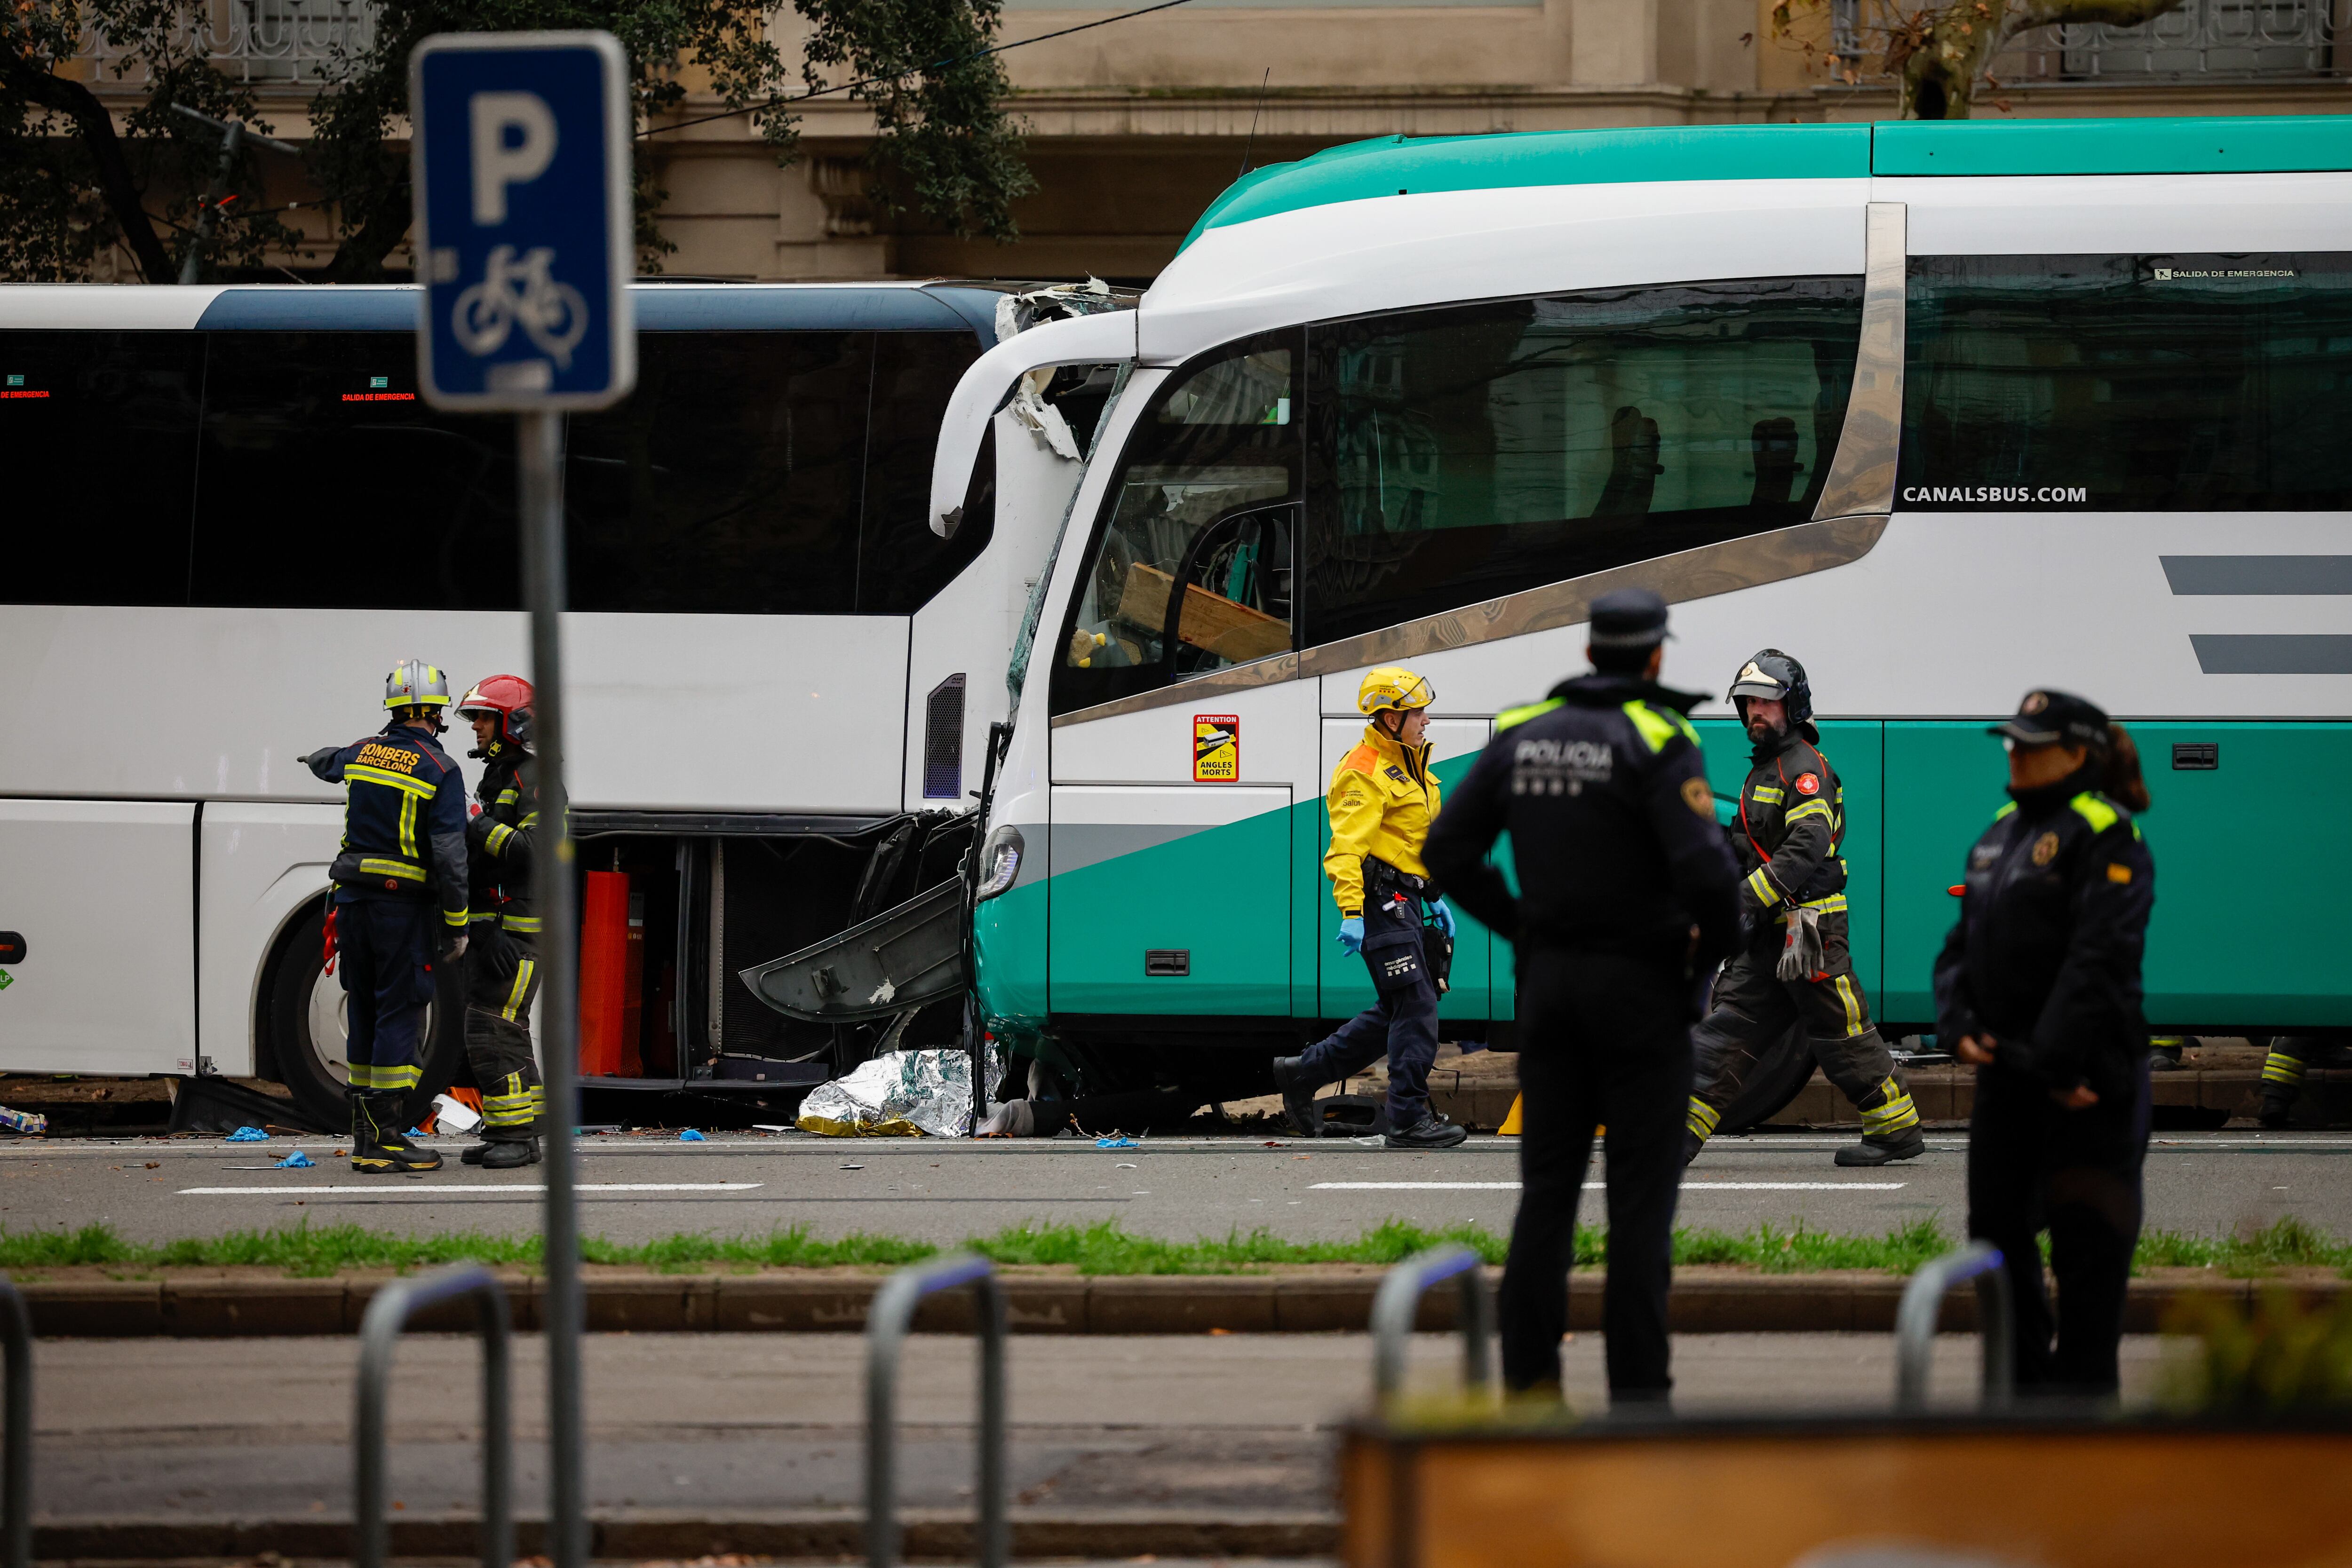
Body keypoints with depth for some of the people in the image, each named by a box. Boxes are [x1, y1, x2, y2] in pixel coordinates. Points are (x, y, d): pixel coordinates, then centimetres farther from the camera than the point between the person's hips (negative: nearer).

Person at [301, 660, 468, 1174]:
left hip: (354, 900, 6)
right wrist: (457, 928, -8)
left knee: (366, 1015, 13)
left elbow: (328, 763, 33)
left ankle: (365, 1133, 17)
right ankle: (385, 1140, -8)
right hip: (406, 908, -6)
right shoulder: (440, 772, -11)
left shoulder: (363, 755, 7)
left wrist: (317, 758, 59)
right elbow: (450, 856, -16)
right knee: (399, 1017, -5)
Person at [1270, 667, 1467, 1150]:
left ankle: (1302, 1073, 22)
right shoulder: (1363, 773, -14)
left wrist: (1436, 897, 27)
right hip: (1381, 900, -10)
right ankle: (1408, 1121, -7)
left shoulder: (1409, 766, 18)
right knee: (1416, 1009, -10)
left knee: (1398, 1012, 13)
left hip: (1405, 900, 10)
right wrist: (1351, 913, -29)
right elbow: (1348, 845, -21)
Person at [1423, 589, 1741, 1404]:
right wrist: (1713, 947, -5)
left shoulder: (1523, 734, 5)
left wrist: (1519, 925, 13)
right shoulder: (1656, 742, -13)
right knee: (1640, 1194, -1)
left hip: (1549, 979, 5)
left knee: (1547, 1187, 10)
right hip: (1640, 986, -5)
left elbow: (1449, 848, 7)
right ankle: (1636, 1385, -2)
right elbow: (1706, 869, -23)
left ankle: (1529, 1375, 9)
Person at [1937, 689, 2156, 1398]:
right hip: (2007, 1068, 9)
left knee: (2085, 1234, -3)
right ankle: (2021, 1373, 22)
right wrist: (1958, 1025, 1)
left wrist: (2058, 1064, -22)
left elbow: (2098, 959, -18)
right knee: (1997, 1221, 12)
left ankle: (2083, 1379, 4)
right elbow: (1963, 942, 18)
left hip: (2088, 1079, -9)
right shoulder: (2003, 833, 16)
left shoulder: (2105, 837, -10)